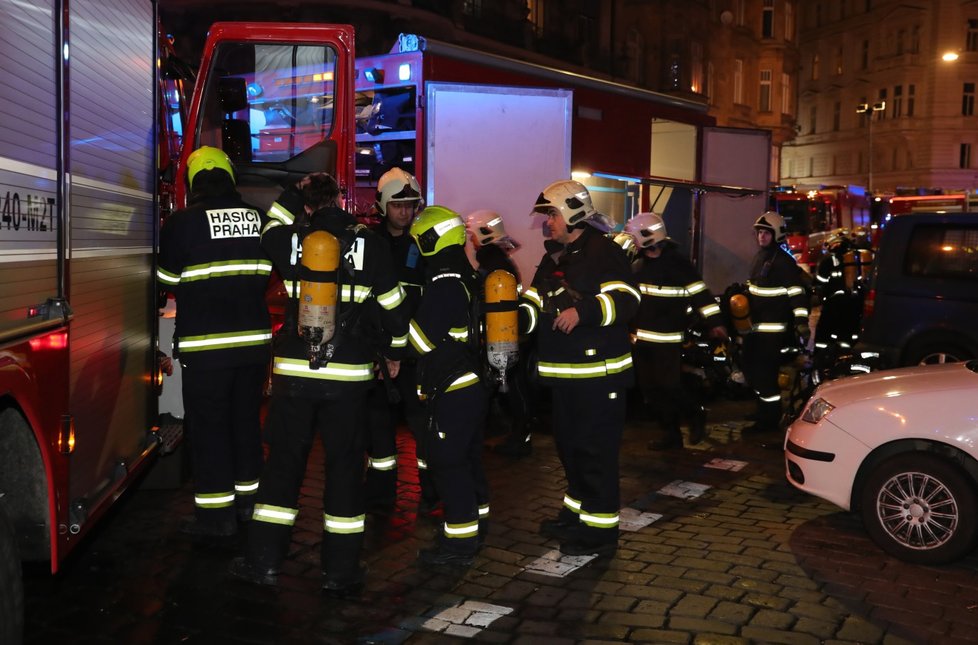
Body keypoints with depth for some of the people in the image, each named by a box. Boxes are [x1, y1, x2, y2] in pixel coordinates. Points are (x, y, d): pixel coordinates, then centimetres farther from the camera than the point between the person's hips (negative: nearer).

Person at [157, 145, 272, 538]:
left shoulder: (182, 222, -9)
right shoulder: (260, 219, 4)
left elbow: (169, 280, 1)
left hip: (205, 343, -5)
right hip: (254, 339, 5)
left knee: (208, 426, 4)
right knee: (246, 418, 16)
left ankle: (216, 513, 7)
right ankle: (246, 500, 26)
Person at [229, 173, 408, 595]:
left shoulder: (290, 242, -1)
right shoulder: (369, 245, -3)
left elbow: (270, 229, 24)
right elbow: (392, 305, 4)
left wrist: (296, 193, 27)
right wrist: (397, 350, 20)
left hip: (293, 370, 1)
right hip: (349, 374, -1)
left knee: (283, 462, 12)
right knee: (344, 466, 6)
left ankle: (264, 560, 17)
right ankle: (341, 571, 11)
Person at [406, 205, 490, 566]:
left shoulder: (444, 285, -19)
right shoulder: (467, 278, 12)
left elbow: (422, 340, -19)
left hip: (452, 391, -10)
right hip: (473, 384, 10)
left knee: (447, 464, -4)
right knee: (469, 458, 19)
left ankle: (460, 543, 1)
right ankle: (476, 524, 31)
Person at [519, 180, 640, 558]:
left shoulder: (604, 252, -12)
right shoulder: (553, 258, 16)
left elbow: (626, 299, -23)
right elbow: (536, 303, 22)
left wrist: (582, 310, -33)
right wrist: (517, 317, 3)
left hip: (598, 373, -9)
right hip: (564, 374, 10)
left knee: (595, 451, -6)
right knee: (568, 445, 19)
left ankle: (600, 530, 3)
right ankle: (577, 514, 35)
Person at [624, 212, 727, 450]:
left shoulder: (676, 263, -9)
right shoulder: (638, 265, 14)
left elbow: (698, 290, -12)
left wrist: (714, 321, -16)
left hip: (667, 340, -8)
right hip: (641, 339, 8)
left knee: (668, 387, -10)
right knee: (651, 389, 8)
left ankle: (696, 414, 17)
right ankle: (671, 433, 19)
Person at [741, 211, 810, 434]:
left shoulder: (783, 260, -14)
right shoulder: (760, 256, 15)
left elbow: (797, 291, -19)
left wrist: (801, 321, -24)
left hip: (772, 327, -9)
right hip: (755, 324, 10)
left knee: (765, 373, -9)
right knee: (751, 368, 16)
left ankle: (769, 420, 0)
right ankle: (764, 408, 31)